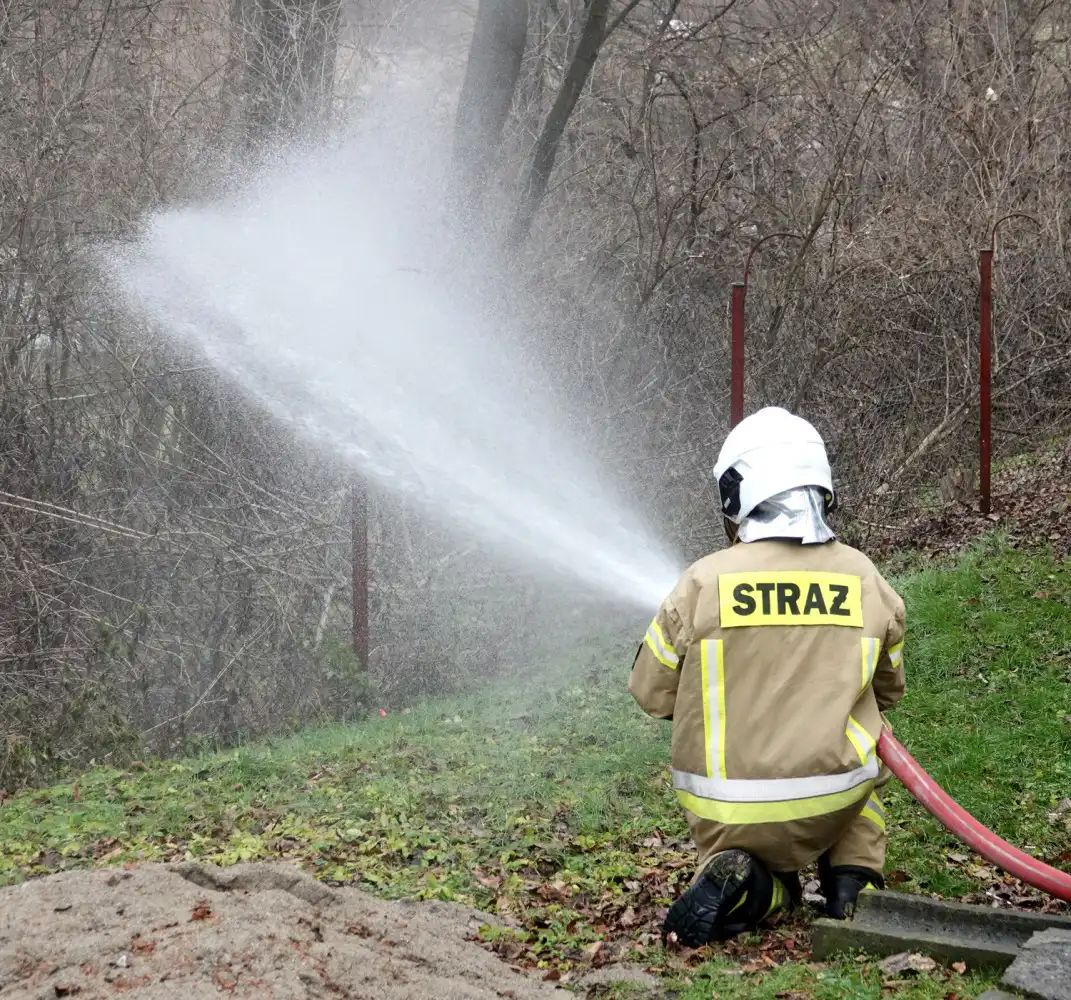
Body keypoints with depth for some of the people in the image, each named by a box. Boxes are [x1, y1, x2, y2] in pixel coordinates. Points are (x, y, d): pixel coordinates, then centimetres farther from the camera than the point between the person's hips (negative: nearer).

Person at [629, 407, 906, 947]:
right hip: (830, 799, 1)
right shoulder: (864, 579, -3)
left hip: (725, 809, 0)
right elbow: (888, 691, 12)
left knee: (769, 889, 29)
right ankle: (853, 876, 12)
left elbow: (652, 694, 1)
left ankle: (740, 881, -6)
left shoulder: (703, 583, -11)